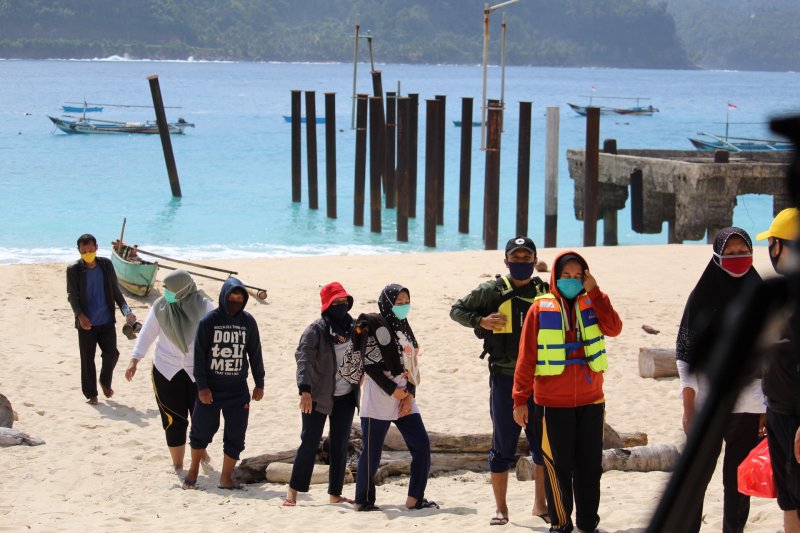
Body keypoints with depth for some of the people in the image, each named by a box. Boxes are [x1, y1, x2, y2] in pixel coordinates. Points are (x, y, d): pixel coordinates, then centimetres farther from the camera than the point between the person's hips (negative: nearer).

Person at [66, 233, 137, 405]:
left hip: (107, 321, 2)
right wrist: (80, 315, -25)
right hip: (87, 323, -2)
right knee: (87, 360, 1)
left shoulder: (106, 265, 1)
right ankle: (91, 394, 13)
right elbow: (72, 296, -9)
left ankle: (105, 382, 29)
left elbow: (115, 290, 8)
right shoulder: (73, 270, -7)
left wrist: (126, 311, -2)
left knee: (111, 354, 2)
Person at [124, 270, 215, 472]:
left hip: (198, 370, 0)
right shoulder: (160, 307, -5)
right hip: (167, 371, 1)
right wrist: (134, 360, -9)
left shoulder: (203, 306, -10)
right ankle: (177, 465, 15)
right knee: (174, 419, 2)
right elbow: (147, 333, -1)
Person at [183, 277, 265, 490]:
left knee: (235, 436, 2)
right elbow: (199, 355, -7)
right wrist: (202, 386, -11)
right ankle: (193, 470, 27)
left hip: (238, 390, 2)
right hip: (210, 389, -2)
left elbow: (255, 354, 9)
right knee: (201, 431, 7)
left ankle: (226, 478, 13)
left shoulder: (248, 322, 2)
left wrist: (259, 384, 8)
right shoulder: (208, 321, -7)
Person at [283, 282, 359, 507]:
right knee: (310, 442, -4)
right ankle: (293, 491, 5)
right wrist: (305, 390, -32)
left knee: (340, 445, 8)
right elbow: (303, 358, -22)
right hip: (318, 397, -5)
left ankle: (335, 494, 16)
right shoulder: (316, 329, -12)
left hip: (346, 396, 5)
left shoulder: (353, 327, 6)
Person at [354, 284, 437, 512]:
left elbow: (410, 365, 15)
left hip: (405, 399, 8)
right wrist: (393, 390, -13)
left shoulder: (404, 328, 15)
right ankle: (363, 501, 7)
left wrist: (410, 393, 0)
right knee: (372, 451, -3)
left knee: (422, 445, 2)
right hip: (379, 399, -8)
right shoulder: (376, 327, -8)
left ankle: (415, 498, 10)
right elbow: (370, 365, -14)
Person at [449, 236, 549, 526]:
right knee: (503, 445, 2)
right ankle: (500, 508, 12)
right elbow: (456, 310, 6)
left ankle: (540, 504, 19)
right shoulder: (492, 291, -1)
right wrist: (481, 321, -11)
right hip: (504, 378, -2)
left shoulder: (545, 292, 6)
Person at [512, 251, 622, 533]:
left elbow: (614, 328, -12)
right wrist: (521, 399, -6)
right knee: (558, 467, 2)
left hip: (590, 402, 3)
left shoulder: (592, 304, 7)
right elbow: (526, 357, -3)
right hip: (552, 404, -3)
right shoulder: (541, 308, -2)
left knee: (590, 466, 8)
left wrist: (594, 291, -13)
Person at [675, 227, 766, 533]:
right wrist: (688, 409, -8)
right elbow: (685, 355, -3)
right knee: (697, 476, 0)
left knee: (739, 479, 7)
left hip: (749, 406, 3)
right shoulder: (703, 298, -1)